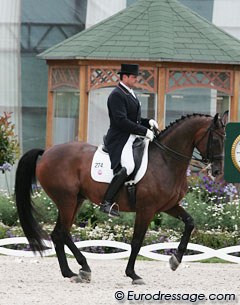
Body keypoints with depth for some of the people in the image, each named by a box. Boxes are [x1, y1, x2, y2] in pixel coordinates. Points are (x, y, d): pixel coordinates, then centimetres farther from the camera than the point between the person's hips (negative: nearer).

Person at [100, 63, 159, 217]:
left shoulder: (130, 94, 20)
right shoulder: (117, 95, -11)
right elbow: (121, 121, -21)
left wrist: (148, 122, 9)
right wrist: (144, 131, -20)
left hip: (133, 138, 11)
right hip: (120, 139, -11)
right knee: (127, 166, -31)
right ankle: (107, 202, -32)